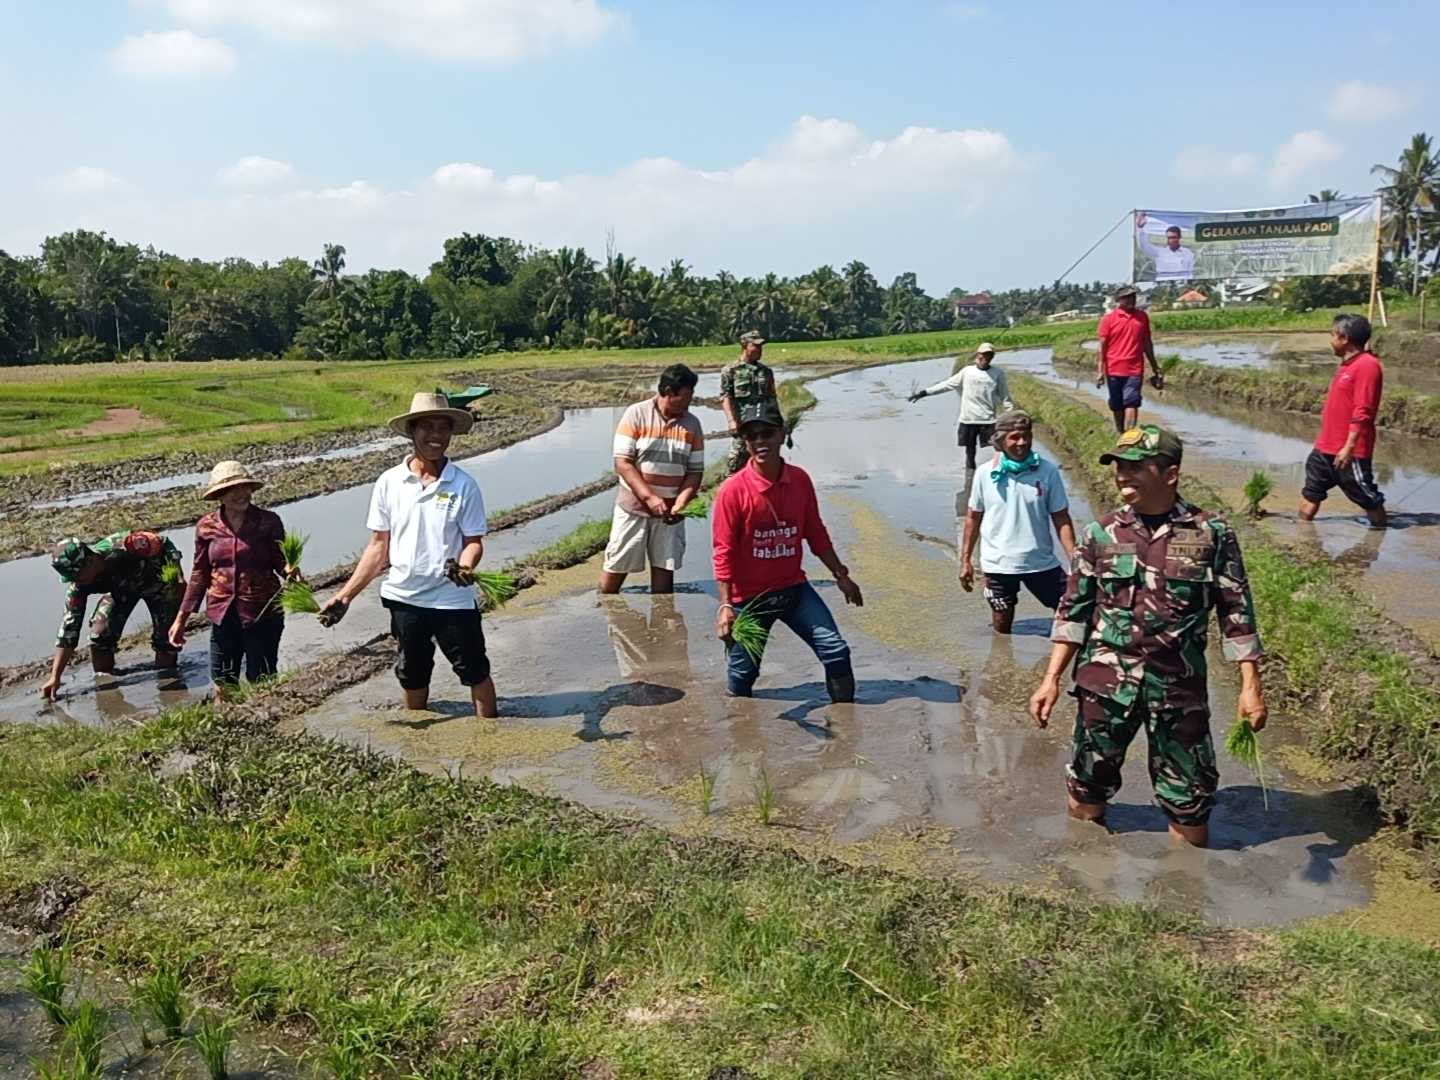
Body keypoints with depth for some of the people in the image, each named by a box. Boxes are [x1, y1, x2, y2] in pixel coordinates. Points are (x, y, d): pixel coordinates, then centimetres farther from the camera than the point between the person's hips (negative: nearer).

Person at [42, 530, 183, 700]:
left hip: (159, 575, -4)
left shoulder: (128, 546, -42)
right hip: (123, 585, 4)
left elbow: (167, 548, -26)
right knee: (100, 633, -12)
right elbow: (69, 627, -20)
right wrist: (54, 677, -22)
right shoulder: (80, 584, -24)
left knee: (164, 635, -14)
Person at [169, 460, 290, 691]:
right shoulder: (206, 527, 0)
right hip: (223, 616, 2)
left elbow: (280, 562, 0)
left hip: (263, 614, -2)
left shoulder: (268, 522, -6)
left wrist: (289, 571, -25)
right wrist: (181, 618, 10)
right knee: (222, 683, 8)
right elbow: (200, 574, 9)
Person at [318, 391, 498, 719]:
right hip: (404, 598, 3)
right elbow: (379, 546, 2)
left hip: (453, 599, -2)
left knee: (476, 672, 7)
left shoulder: (464, 485, -8)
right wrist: (345, 595, -2)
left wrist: (465, 568, -28)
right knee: (412, 678, 18)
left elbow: (474, 542, -5)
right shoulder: (389, 482, -3)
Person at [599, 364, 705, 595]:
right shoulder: (636, 414, -9)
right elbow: (623, 463, -13)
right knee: (615, 567, 5)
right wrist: (649, 497, -23)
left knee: (664, 569, 7)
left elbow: (695, 471, 1)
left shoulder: (692, 424, 1)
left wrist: (680, 504, -16)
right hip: (633, 507, -2)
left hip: (669, 512, 3)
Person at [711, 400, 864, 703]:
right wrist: (726, 606, -19)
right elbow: (723, 553, -13)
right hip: (749, 597, -4)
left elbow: (816, 534, 10)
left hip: (793, 587, 4)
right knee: (743, 673, 7)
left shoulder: (800, 480, -2)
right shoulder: (733, 490, -15)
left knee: (836, 652, -3)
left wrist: (841, 575, 13)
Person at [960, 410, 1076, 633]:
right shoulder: (985, 474, -5)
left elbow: (1061, 519, -4)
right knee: (1002, 629, 13)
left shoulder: (1048, 471, -7)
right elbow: (973, 518, 5)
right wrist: (965, 559, 7)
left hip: (1042, 562, 0)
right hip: (998, 564, 0)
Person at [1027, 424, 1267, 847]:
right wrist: (1051, 679, -1)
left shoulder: (1211, 533, -4)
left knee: (1190, 805, 9)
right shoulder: (1102, 534, 0)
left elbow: (1237, 612, 0)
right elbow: (1074, 611, 4)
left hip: (1180, 687, -1)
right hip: (1106, 683, 1)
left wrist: (1251, 686, -3)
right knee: (1087, 787, 12)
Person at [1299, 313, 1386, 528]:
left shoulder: (1367, 365, -17)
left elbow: (1362, 413, -21)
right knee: (1311, 492, 14)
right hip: (1326, 448, 10)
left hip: (1349, 452, -10)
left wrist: (1349, 447, -23)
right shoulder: (1347, 364, 13)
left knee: (1367, 497, 3)